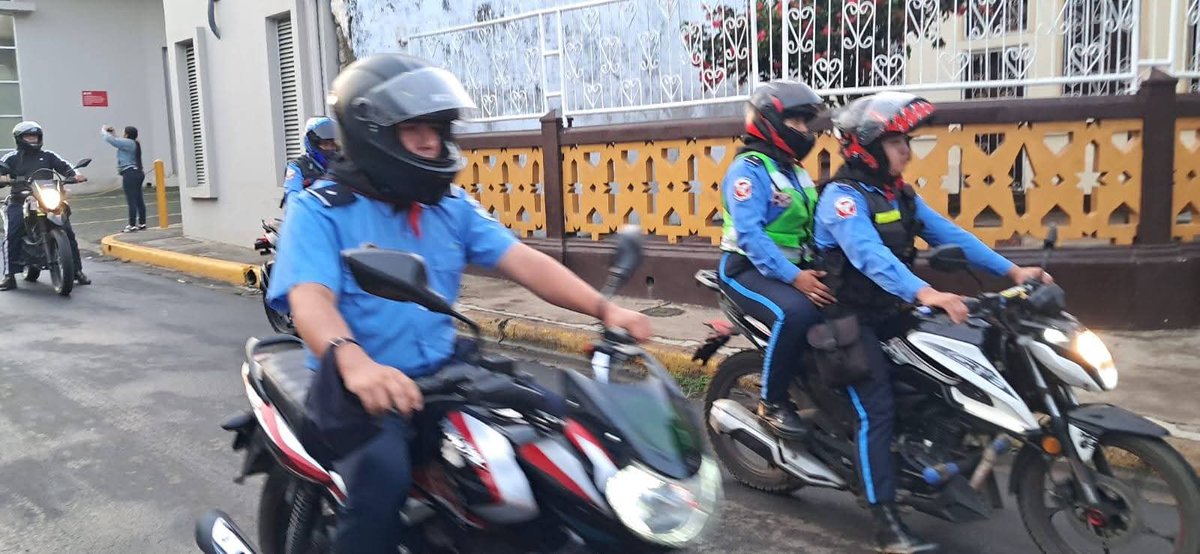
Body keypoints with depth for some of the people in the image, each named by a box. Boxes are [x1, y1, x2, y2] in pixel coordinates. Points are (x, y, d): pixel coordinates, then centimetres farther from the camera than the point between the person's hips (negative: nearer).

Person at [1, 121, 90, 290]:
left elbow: (65, 167, 4)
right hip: (20, 201, -1)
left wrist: (76, 175, -18)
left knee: (67, 230, -9)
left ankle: (77, 270, 0)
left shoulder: (48, 156, 16)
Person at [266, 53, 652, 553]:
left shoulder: (452, 205, 9)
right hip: (358, 389, -5)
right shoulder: (319, 209, -8)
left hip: (443, 376, 6)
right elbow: (311, 299, -23)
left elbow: (523, 261, 0)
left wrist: (603, 309, -15)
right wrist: (353, 362, -45)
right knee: (382, 472, -34)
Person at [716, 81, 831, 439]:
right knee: (797, 311, -34)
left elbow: (814, 227, 14)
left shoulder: (795, 172, 18)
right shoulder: (749, 169, -10)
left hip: (794, 268, 8)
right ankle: (772, 401, -16)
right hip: (748, 269, -8)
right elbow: (749, 234, -22)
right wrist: (793, 277, -30)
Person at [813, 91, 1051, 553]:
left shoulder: (900, 195, 10)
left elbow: (948, 234, 4)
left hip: (890, 310, 9)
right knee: (877, 409, -17)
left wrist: (1011, 270, -6)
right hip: (848, 316, -9)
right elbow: (869, 256, -35)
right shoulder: (842, 196, -18)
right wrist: (925, 294, -48)